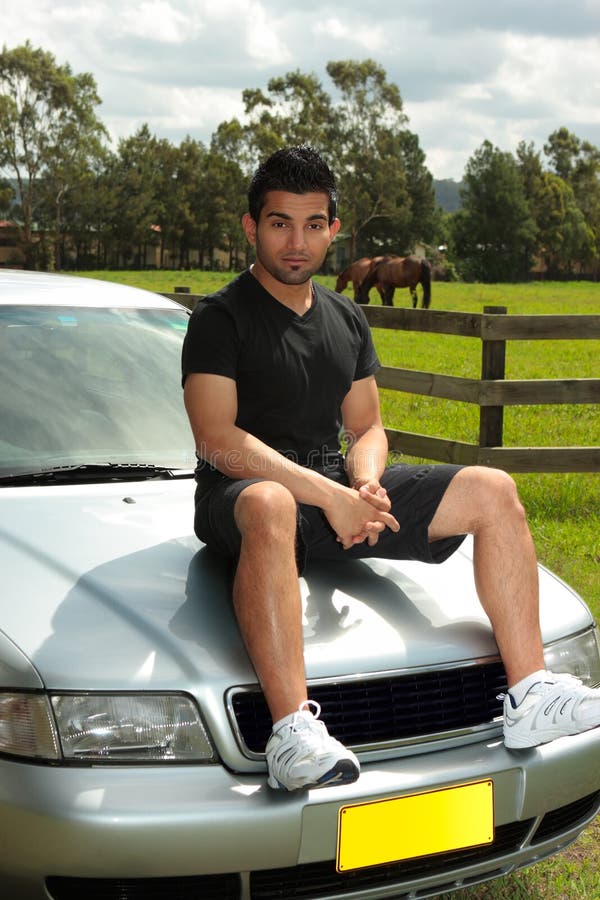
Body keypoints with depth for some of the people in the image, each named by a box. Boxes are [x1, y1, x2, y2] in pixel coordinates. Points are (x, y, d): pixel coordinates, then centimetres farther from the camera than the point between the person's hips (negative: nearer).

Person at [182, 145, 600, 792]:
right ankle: (293, 734, -52)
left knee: (491, 491, -8)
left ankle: (531, 698, -13)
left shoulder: (347, 319, 17)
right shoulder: (220, 319, -4)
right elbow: (216, 439, -16)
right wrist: (329, 496, -23)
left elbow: (366, 429, 17)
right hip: (243, 491, -6)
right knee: (269, 507, -44)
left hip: (337, 487, 7)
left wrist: (366, 482, -8)